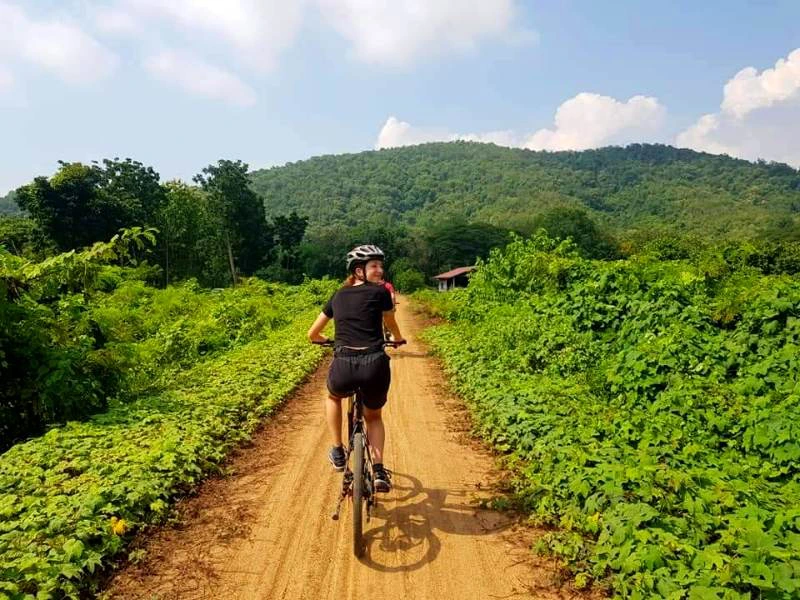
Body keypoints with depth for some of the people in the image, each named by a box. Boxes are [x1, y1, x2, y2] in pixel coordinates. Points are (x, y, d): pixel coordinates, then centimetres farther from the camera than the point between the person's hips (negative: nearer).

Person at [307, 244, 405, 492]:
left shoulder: (338, 296, 17)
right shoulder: (380, 292, 7)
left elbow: (313, 334, 25)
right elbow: (392, 326, 25)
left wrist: (328, 340, 48)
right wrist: (398, 340, 47)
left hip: (343, 367, 2)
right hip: (374, 366, -1)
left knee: (333, 397, 38)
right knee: (374, 417, 28)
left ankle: (338, 453, 32)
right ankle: (378, 471, 13)